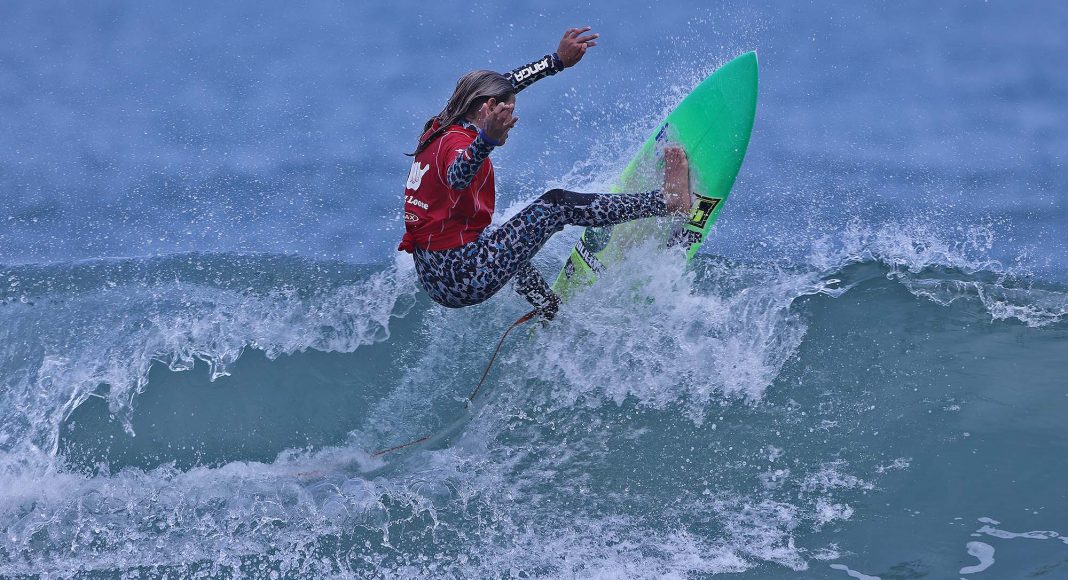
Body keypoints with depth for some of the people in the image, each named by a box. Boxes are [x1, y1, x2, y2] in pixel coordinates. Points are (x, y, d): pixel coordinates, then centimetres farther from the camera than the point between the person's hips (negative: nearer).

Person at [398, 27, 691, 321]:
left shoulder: (441, 128, 11)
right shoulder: (458, 143, -16)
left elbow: (505, 85, 21)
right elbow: (457, 177, -43)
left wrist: (558, 60, 23)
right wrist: (487, 140, -60)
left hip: (431, 279, 10)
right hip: (462, 279, -10)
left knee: (511, 239, 39)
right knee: (556, 206, -4)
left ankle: (554, 313, 48)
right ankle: (669, 200, -1)